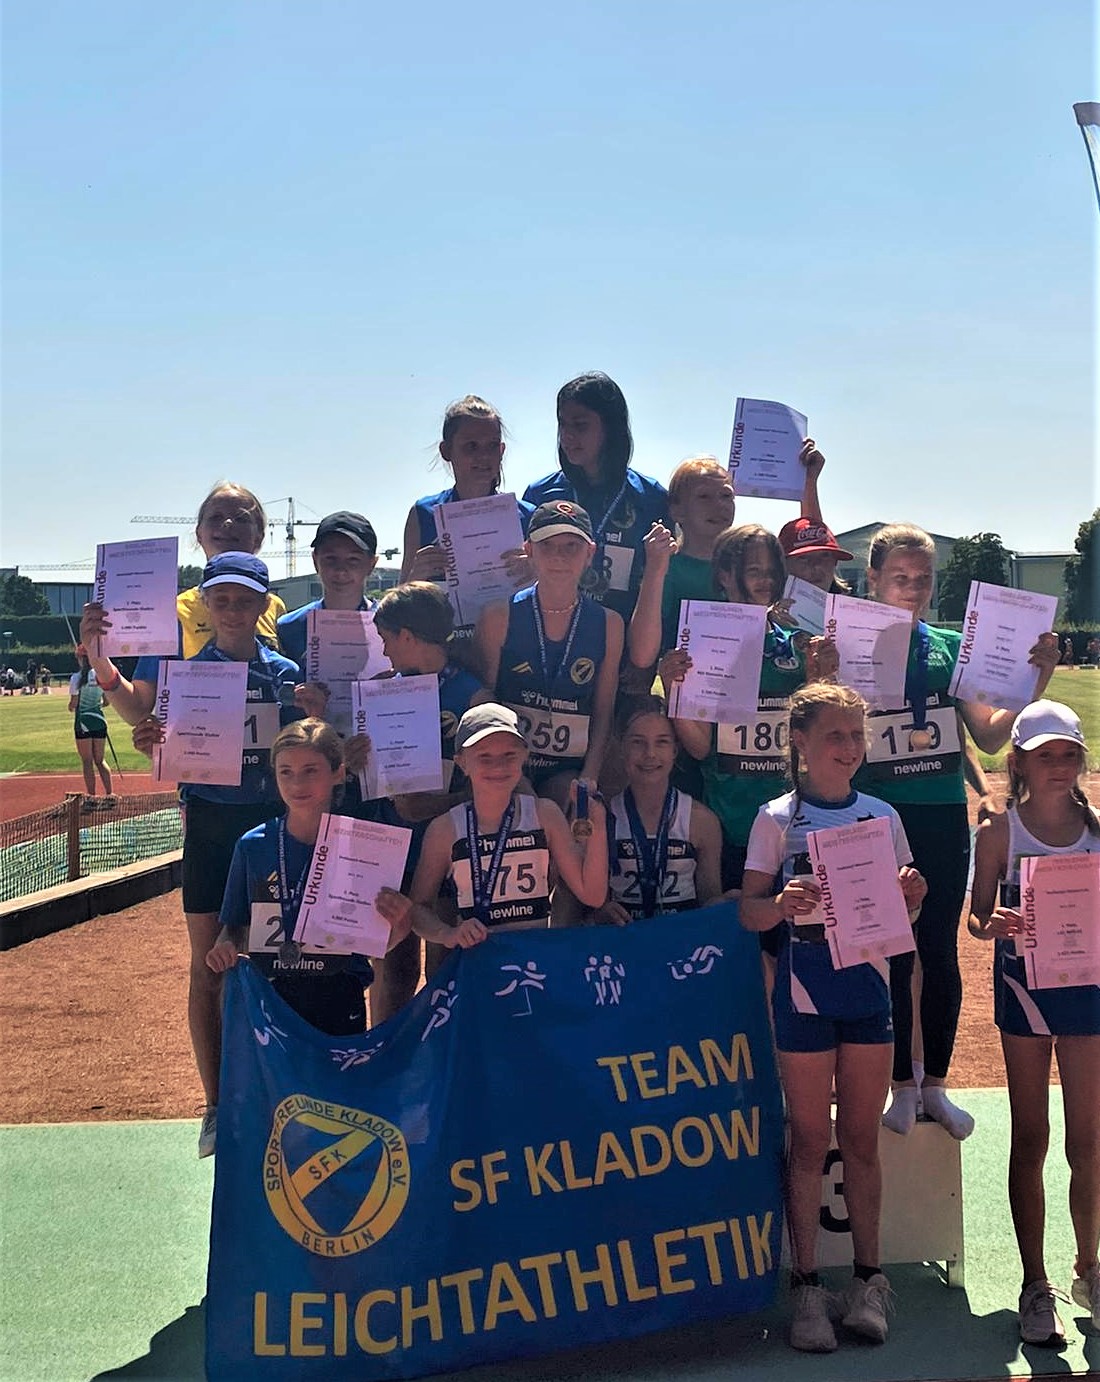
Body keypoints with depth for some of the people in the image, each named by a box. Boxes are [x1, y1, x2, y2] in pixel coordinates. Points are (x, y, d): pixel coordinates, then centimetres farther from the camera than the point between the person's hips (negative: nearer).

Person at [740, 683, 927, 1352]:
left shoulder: (882, 815, 7)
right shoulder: (778, 818, -2)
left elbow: (902, 914, 11)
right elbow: (749, 912, -4)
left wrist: (911, 896, -11)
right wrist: (782, 904, -26)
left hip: (868, 986, 3)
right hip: (804, 990, -2)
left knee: (862, 1138, 10)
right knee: (810, 1141, 5)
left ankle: (868, 1278, 22)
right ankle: (807, 1285, 14)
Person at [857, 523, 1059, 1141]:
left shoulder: (952, 647, 5)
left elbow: (990, 736, 7)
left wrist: (1033, 685, -6)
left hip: (945, 818, 3)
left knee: (941, 951, 9)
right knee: (892, 954, 4)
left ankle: (936, 1084, 24)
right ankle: (902, 1086, 20)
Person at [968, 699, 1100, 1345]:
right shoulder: (1000, 831, -5)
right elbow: (978, 914, -1)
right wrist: (994, 924, -23)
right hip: (1024, 984, -2)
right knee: (1030, 1139, 7)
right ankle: (1036, 1285, 19)